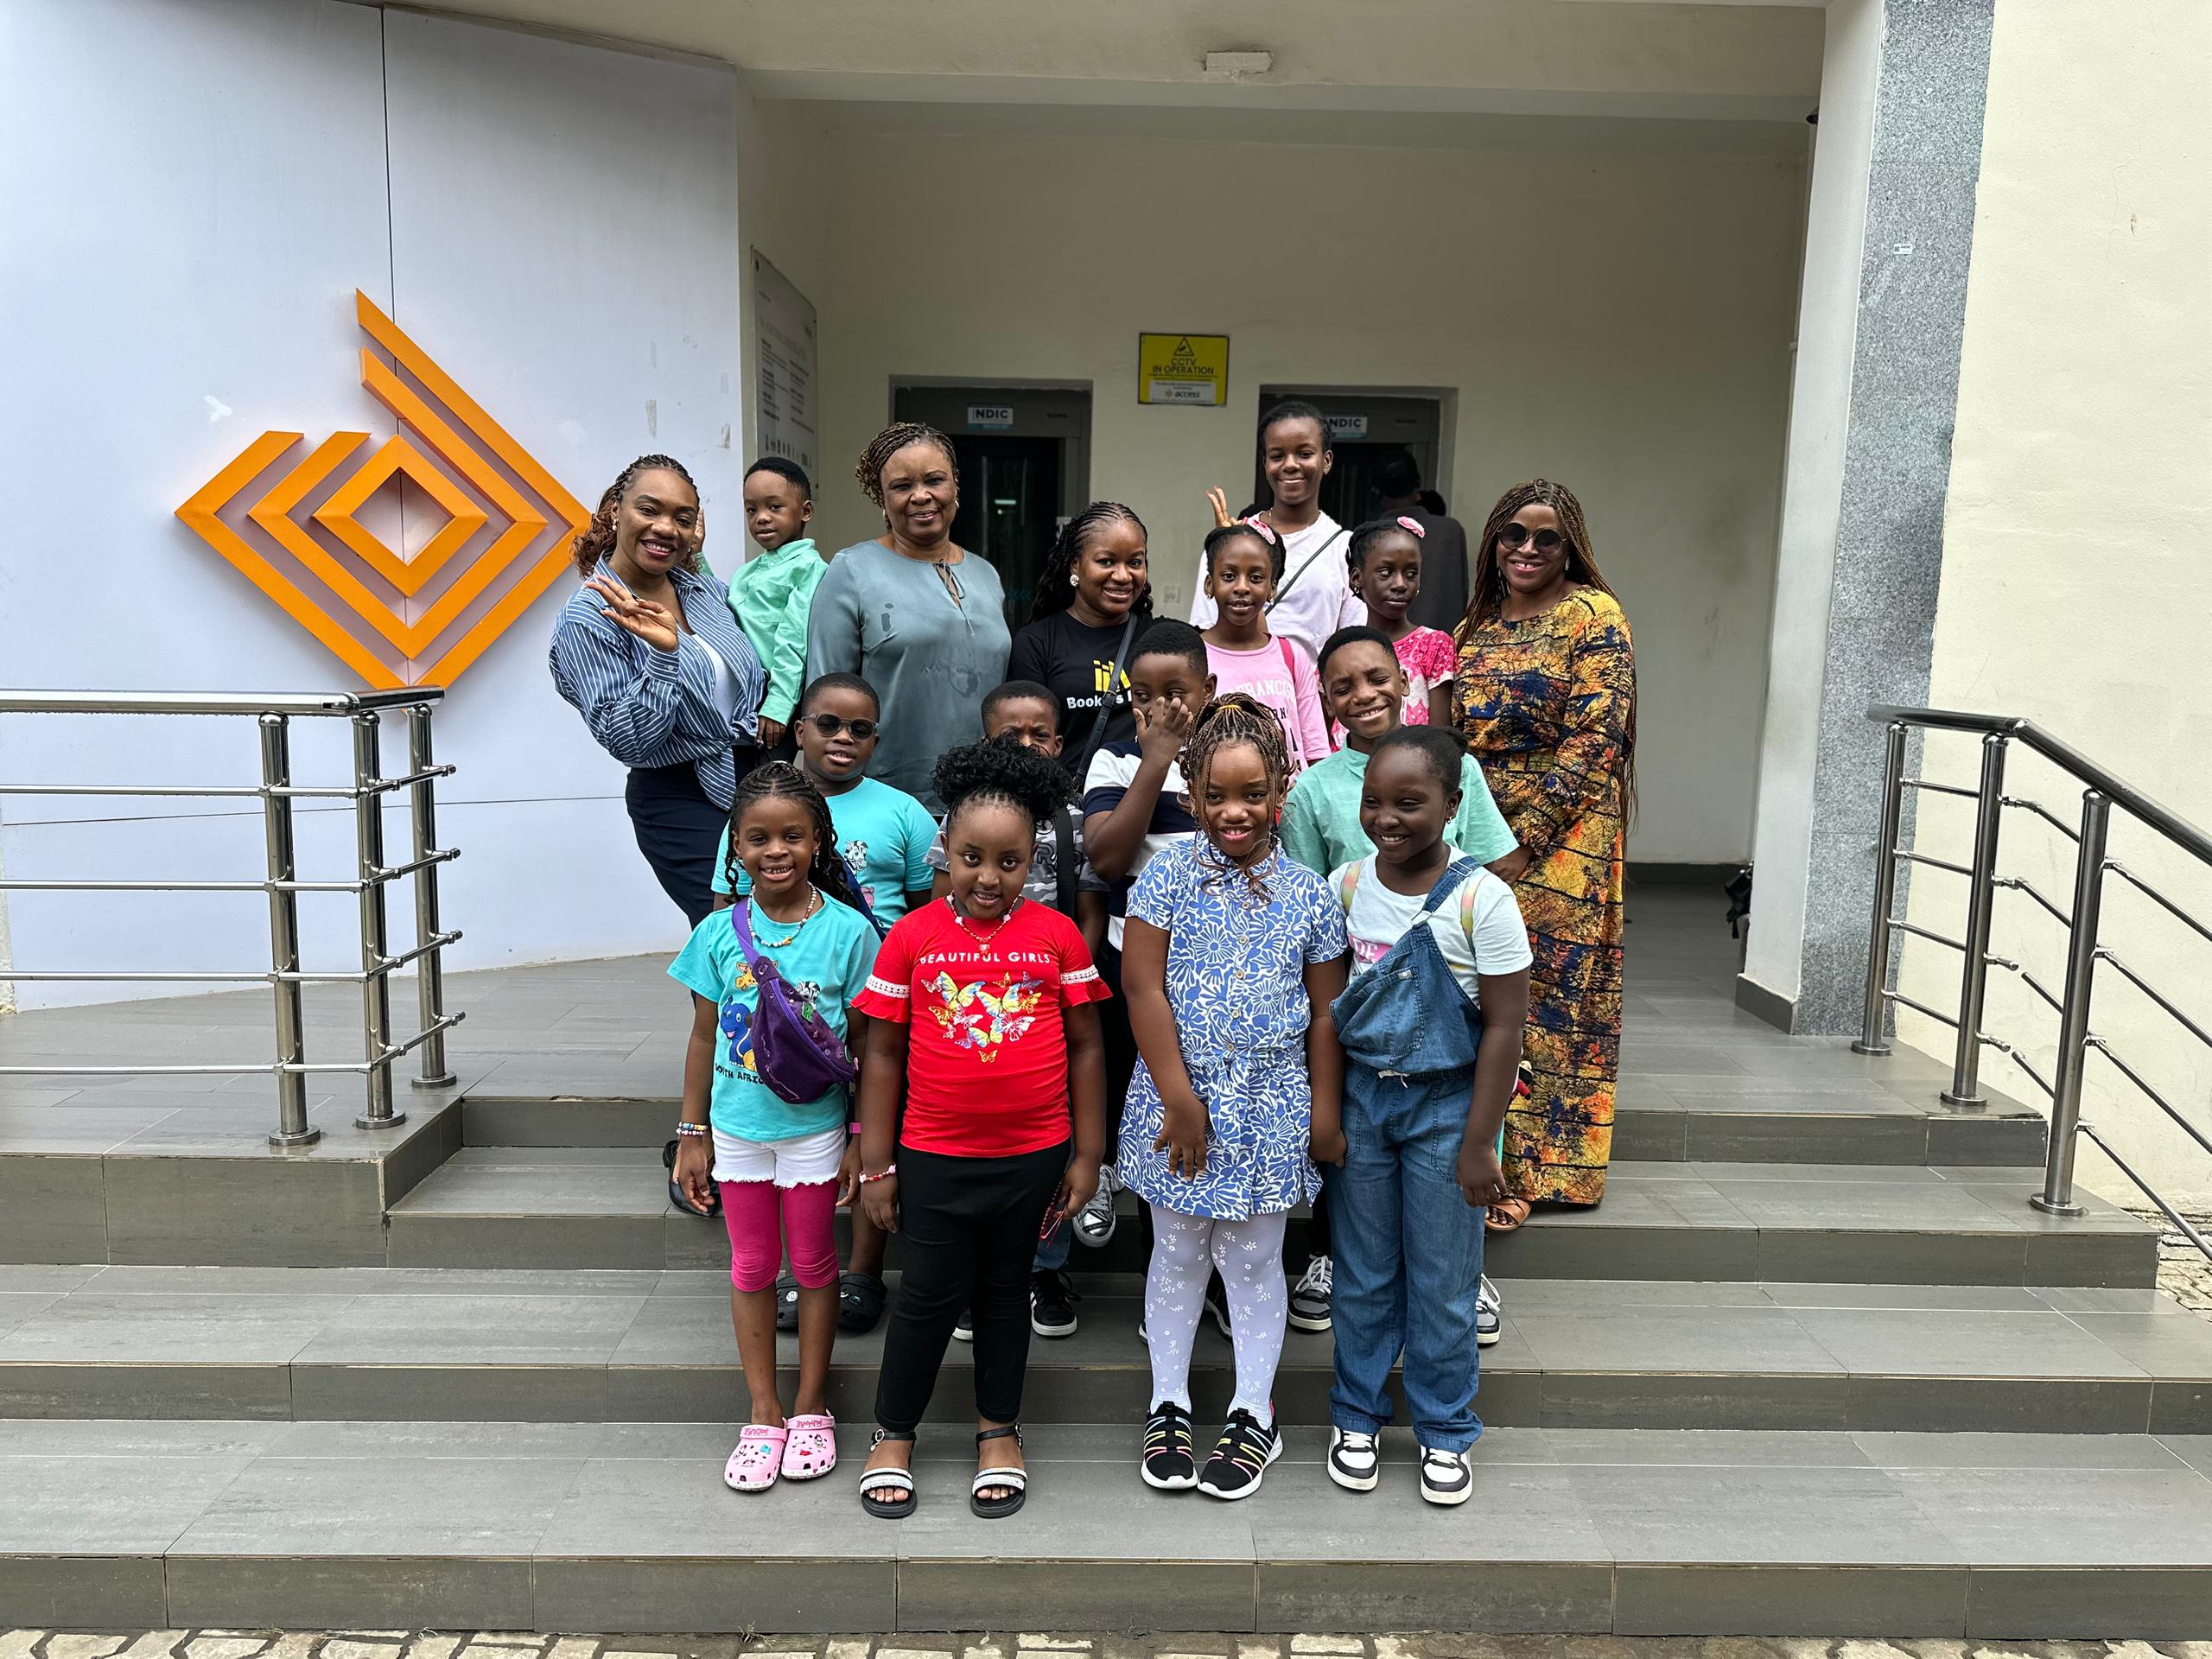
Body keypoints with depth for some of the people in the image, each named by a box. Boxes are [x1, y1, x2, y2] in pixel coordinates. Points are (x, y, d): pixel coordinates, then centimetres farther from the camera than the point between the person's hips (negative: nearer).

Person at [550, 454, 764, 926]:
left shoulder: (706, 588, 6)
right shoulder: (587, 620, -13)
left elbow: (752, 679, 21)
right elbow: (626, 742, -19)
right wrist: (663, 651, -28)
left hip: (756, 777, 6)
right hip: (681, 802, -6)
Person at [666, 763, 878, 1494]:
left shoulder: (848, 932, -12)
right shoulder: (719, 933, -5)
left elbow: (866, 1045, -6)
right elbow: (704, 1037, 3)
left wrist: (864, 1139, -6)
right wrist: (692, 1134, 4)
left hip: (815, 1127, -2)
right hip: (737, 1127, 2)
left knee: (814, 1264, 12)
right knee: (751, 1267, 13)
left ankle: (810, 1408, 29)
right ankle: (764, 1414, 27)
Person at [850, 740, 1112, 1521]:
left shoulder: (1057, 935, -5)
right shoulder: (911, 937, -6)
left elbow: (1084, 1046, 1)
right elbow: (882, 1053, -2)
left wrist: (1087, 1154, 2)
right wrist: (875, 1164, -1)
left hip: (1032, 1155, 1)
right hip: (933, 1156, -1)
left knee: (1005, 1289, 17)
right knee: (929, 1294, 9)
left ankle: (999, 1429, 35)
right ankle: (894, 1434, 30)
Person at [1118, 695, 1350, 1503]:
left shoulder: (1308, 894, -1)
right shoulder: (1169, 875, -7)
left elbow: (1325, 1011, 4)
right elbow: (1143, 988, -10)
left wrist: (1325, 1110, 2)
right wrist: (1180, 1099, -12)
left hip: (1271, 1107, 1)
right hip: (1179, 1096, 0)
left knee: (1253, 1259, 12)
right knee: (1178, 1253, 14)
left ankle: (1253, 1414, 28)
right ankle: (1169, 1407, 30)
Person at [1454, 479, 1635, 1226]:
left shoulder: (1593, 616, -4)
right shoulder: (1474, 628, 16)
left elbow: (1595, 740, -13)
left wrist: (1525, 840, -17)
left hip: (1556, 849, -6)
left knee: (1540, 1003, -1)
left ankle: (1518, 1172, 8)